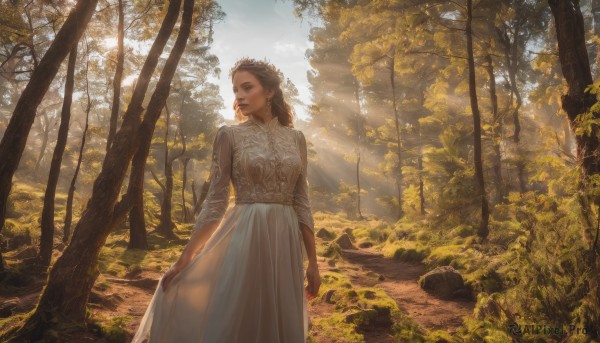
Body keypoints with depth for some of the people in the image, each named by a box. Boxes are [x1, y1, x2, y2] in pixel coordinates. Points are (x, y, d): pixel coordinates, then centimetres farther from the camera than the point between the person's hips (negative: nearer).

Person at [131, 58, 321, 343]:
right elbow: (215, 202, -2)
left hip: (285, 243, 3)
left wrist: (312, 261, 5)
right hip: (244, 239, -3)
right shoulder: (229, 135, -1)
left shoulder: (295, 138, 8)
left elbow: (302, 204, 7)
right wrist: (184, 259, -6)